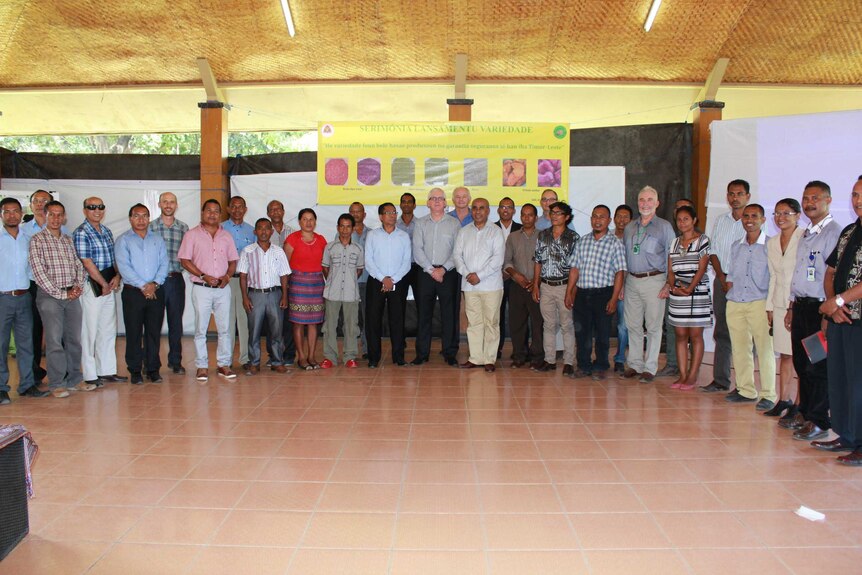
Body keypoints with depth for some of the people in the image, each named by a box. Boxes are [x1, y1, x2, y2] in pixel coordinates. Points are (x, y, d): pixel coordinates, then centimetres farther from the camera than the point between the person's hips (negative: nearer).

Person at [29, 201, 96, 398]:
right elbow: (38, 271, -10)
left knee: (74, 339, 9)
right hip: (49, 296, -5)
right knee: (54, 341, -3)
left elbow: (79, 265, 14)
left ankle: (74, 379, 18)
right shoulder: (37, 240, -3)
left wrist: (78, 286, -4)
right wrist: (60, 293, -13)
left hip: (72, 296, 5)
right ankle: (56, 384, 5)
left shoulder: (68, 240, 14)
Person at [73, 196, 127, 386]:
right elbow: (87, 263, -15)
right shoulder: (81, 233, -10)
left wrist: (117, 277, -3)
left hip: (109, 286, 7)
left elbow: (114, 257, 14)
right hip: (92, 287, -7)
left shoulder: (107, 231, 13)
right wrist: (104, 284, -11)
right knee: (90, 331, 0)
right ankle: (90, 375, 8)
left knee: (109, 330, 12)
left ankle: (107, 371, 21)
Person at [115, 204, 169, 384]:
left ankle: (153, 369, 14)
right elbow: (124, 267, -7)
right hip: (133, 292, -2)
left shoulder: (157, 239, 13)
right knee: (134, 333, 2)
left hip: (156, 291, 3)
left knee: (154, 332, 6)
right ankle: (135, 371, 10)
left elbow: (164, 263, 6)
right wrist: (143, 286, -14)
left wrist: (155, 283, -10)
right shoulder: (123, 240, 3)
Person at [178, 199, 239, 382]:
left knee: (225, 328, 4)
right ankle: (201, 366, 11)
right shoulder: (192, 235, 1)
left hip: (223, 288, 3)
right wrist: (203, 276, -14)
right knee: (201, 329, 2)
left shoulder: (226, 236, 12)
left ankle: (224, 364, 14)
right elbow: (184, 260, -4)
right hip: (201, 289, -3)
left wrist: (227, 276, -6)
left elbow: (233, 261, 14)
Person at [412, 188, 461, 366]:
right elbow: (417, 250, 1)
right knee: (424, 313, 3)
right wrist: (431, 270, -9)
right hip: (426, 273, 1)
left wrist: (443, 269, -12)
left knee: (449, 313, 0)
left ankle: (450, 353, 8)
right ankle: (422, 353, 10)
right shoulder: (420, 224, 10)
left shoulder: (454, 224, 6)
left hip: (448, 273, -1)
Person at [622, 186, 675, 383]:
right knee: (633, 325, 8)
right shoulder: (630, 228, 14)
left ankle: (650, 368, 7)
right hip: (632, 280, 5)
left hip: (654, 280, -4)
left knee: (653, 326, 0)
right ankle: (635, 364, 18)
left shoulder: (664, 226, 1)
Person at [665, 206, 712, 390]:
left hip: (697, 292, -5)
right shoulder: (674, 242, 14)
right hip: (677, 294, 5)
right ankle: (682, 375, 11)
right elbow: (670, 270, 10)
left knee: (695, 335, -1)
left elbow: (701, 268, -9)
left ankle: (692, 376, 4)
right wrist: (673, 287, -7)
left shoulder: (702, 240, -1)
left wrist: (690, 288, -19)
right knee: (680, 335, 5)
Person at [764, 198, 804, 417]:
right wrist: (770, 306, 13)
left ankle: (799, 404, 4)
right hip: (780, 305, 6)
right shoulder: (772, 243, 13)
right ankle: (783, 400, 17)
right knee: (785, 354, 10)